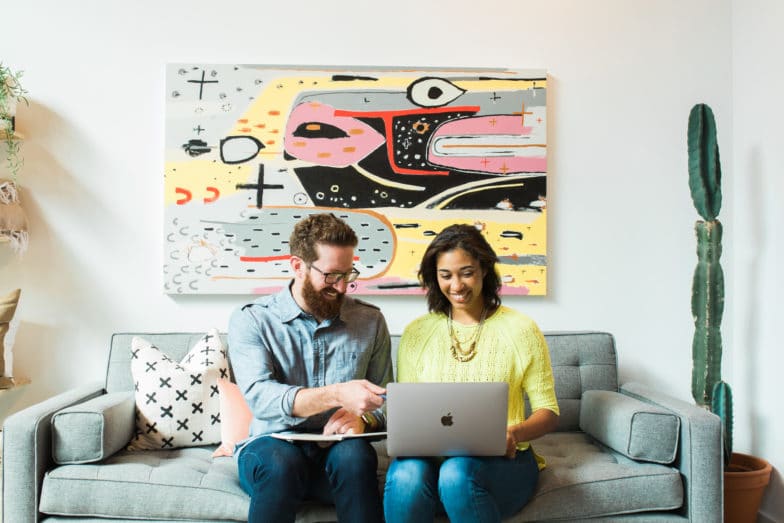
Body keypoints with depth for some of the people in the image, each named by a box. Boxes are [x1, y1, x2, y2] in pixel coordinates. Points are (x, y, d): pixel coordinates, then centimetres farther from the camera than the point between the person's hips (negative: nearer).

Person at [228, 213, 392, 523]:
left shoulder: (370, 321, 5)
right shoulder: (251, 320, -2)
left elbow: (383, 402, 7)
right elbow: (259, 396, -17)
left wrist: (363, 418, -18)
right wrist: (337, 395, -32)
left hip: (336, 451, 2)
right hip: (271, 446, -1)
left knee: (354, 453, -32)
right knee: (282, 461, -35)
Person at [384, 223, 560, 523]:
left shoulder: (520, 329, 1)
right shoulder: (416, 333, 9)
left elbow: (548, 411, 4)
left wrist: (516, 433, -17)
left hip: (501, 461, -1)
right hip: (429, 456, 2)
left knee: (458, 472, -34)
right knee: (406, 474, -32)